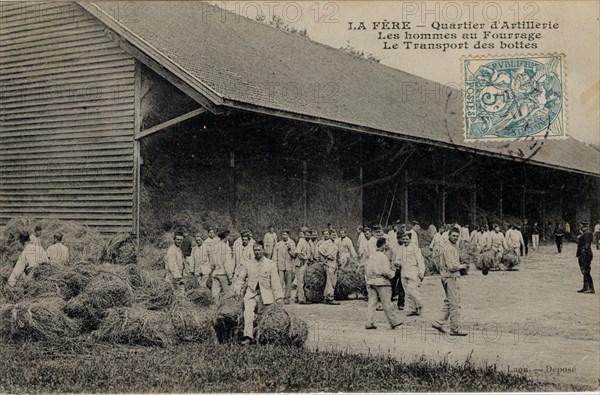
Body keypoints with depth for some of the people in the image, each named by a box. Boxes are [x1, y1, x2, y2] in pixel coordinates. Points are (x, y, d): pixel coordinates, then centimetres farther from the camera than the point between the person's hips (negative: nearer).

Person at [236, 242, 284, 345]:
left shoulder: (271, 264, 4)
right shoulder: (248, 265, 10)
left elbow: (275, 281, 2)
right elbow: (241, 278, 21)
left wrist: (278, 298, -2)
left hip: (265, 295, 0)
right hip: (251, 293, 0)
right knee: (248, 312, -22)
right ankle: (248, 337, -30)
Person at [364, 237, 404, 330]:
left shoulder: (371, 256, 8)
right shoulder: (383, 257, -13)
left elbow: (366, 268, 11)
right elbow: (386, 272, -17)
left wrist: (368, 280, 18)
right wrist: (392, 271, 3)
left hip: (371, 282, 6)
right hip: (381, 282, -6)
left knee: (372, 303, 7)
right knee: (386, 303, 1)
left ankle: (369, 323, 4)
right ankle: (394, 321, 11)